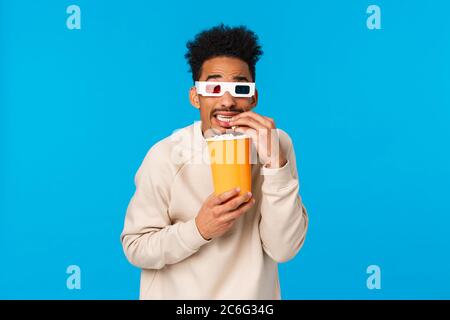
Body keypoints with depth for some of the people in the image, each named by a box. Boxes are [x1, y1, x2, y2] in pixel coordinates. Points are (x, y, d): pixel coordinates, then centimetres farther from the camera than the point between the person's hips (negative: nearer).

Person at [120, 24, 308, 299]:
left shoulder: (277, 145, -14)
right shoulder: (166, 157, -18)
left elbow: (283, 250, -19)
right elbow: (135, 248, -13)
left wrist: (274, 163, -30)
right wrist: (199, 229, -29)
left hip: (253, 293, 2)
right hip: (174, 293, -1)